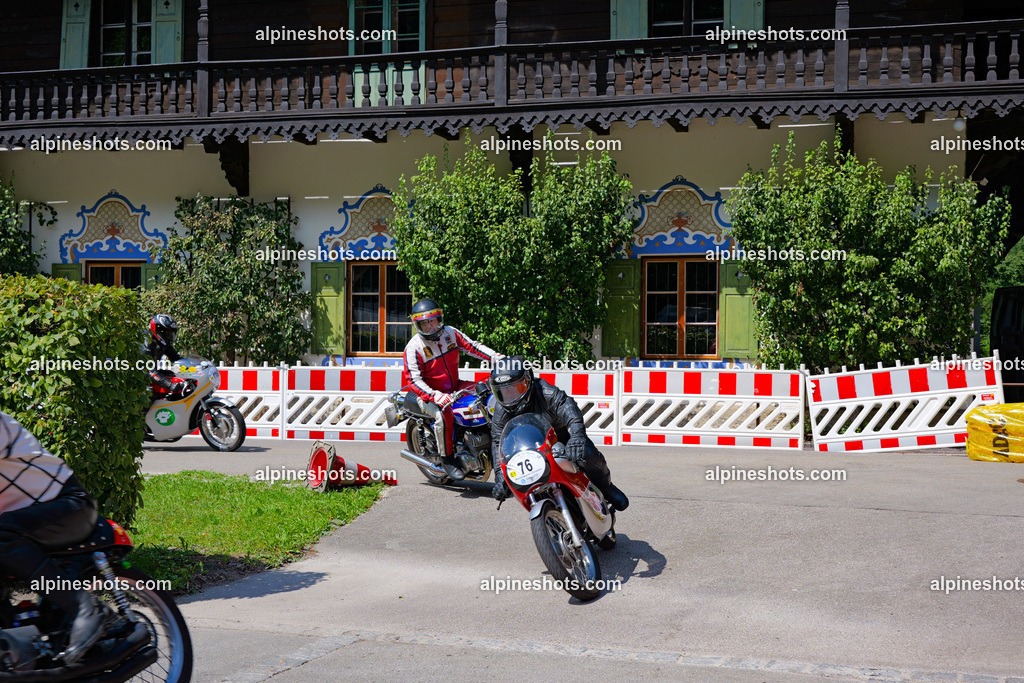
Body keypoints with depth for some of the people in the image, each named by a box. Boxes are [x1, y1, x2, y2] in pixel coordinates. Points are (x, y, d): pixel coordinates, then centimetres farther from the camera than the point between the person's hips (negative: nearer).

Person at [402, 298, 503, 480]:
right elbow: (414, 380, -20)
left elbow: (472, 346, 7)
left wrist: (496, 357, -10)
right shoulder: (414, 347, -15)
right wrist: (434, 396, -37)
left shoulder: (450, 333, 2)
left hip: (455, 388, 6)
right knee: (444, 416, -36)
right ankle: (447, 458, -17)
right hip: (429, 395, -6)